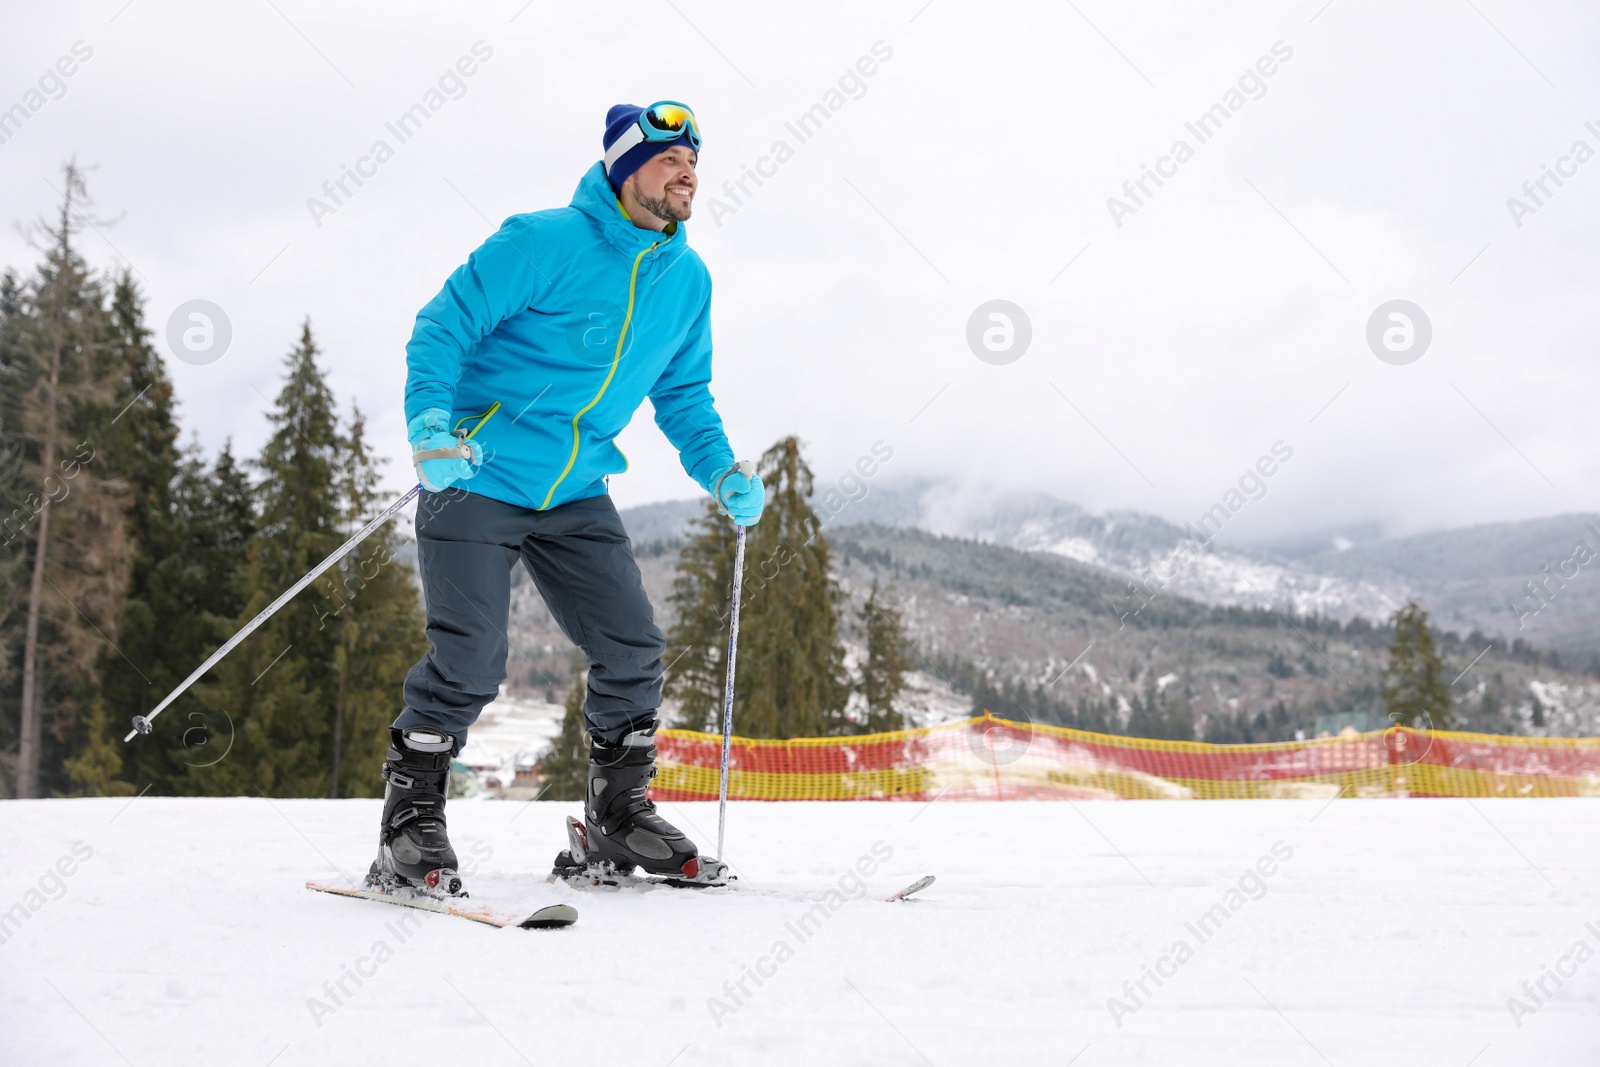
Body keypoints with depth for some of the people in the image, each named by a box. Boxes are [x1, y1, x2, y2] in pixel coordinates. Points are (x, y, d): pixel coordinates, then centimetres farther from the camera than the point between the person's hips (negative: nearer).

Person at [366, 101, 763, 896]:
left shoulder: (688, 280, 6)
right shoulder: (544, 243, -14)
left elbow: (683, 395, 17)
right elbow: (443, 327, -14)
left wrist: (720, 472, 1)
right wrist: (429, 421, -30)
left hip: (576, 498, 6)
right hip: (477, 480, -6)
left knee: (633, 650, 1)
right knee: (468, 664, -12)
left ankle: (618, 817, 20)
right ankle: (410, 828, 4)